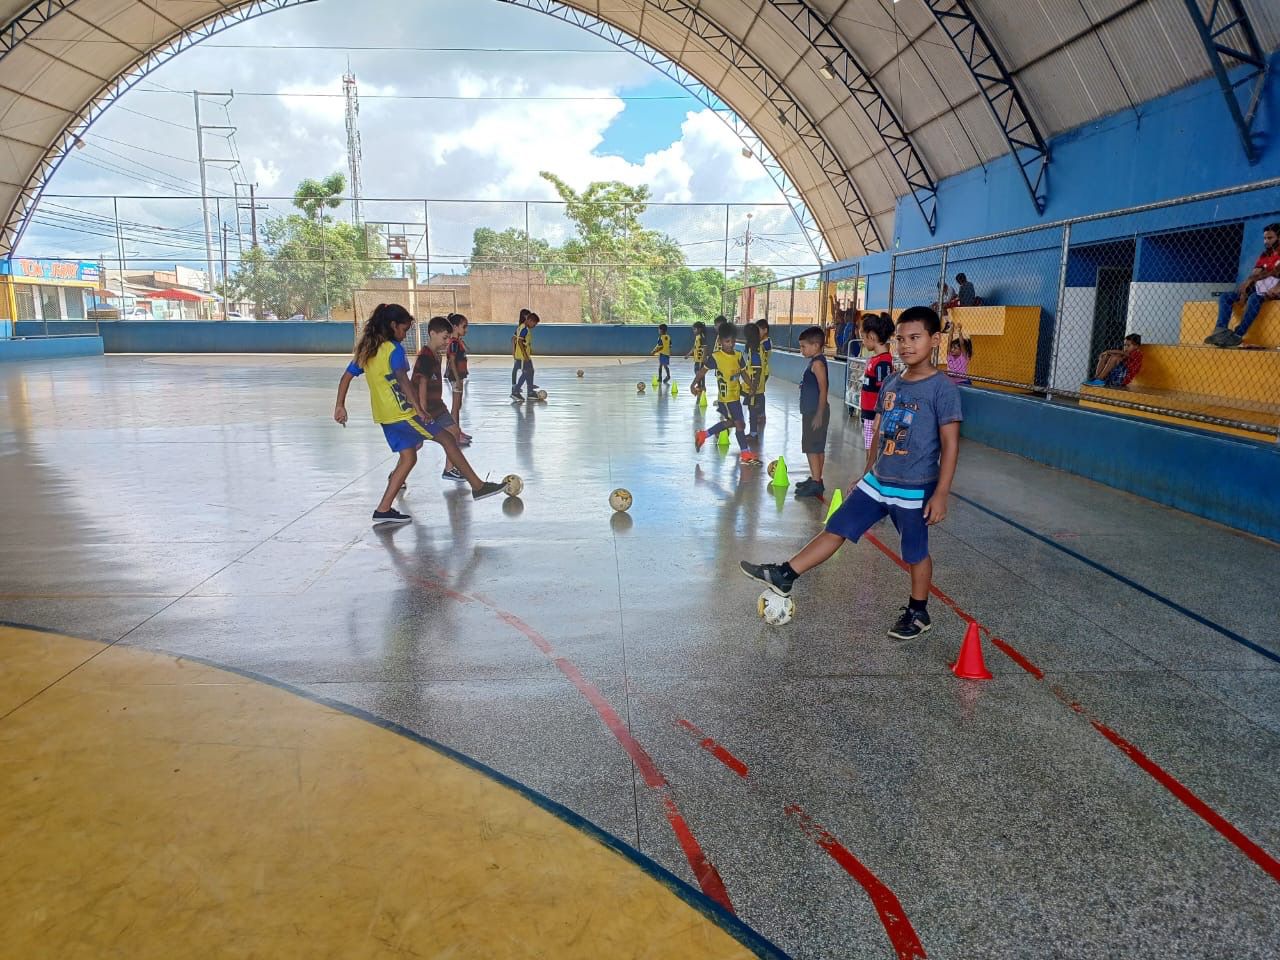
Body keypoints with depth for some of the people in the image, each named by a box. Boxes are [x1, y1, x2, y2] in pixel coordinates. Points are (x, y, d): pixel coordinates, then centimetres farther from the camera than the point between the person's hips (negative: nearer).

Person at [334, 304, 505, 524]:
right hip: (402, 413, -8)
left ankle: (384, 509, 10)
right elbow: (402, 380, -24)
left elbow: (346, 377, 14)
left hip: (384, 415, 8)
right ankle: (478, 487, 0)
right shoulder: (394, 349, -12)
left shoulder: (365, 349, 12)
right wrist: (419, 409, -27)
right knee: (447, 439, -1)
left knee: (408, 456, 14)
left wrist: (340, 406, 17)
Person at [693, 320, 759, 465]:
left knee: (730, 422, 21)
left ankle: (703, 435, 36)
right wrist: (695, 384, -11)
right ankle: (746, 454, 7)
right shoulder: (716, 357, -14)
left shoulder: (738, 356, 2)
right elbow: (703, 370, -7)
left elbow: (743, 372, 11)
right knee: (740, 423, -5)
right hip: (726, 397, -7)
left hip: (736, 396, 7)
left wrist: (750, 385, -2)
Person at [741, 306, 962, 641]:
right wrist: (868, 474, 19)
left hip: (914, 490, -6)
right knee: (837, 528, 5)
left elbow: (950, 444, -14)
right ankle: (784, 576, 7)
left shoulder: (942, 388, -14)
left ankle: (918, 613, 29)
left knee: (915, 553, 10)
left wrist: (941, 494, -16)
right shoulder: (891, 384, 7)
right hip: (877, 482, 6)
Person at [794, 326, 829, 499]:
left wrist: (819, 415, -22)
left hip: (815, 412, -10)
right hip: (812, 412, 10)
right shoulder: (816, 362, 14)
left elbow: (823, 390, -21)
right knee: (817, 448, 16)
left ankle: (816, 484, -7)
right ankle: (816, 479, 24)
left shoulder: (817, 363, -16)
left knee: (812, 448, -8)